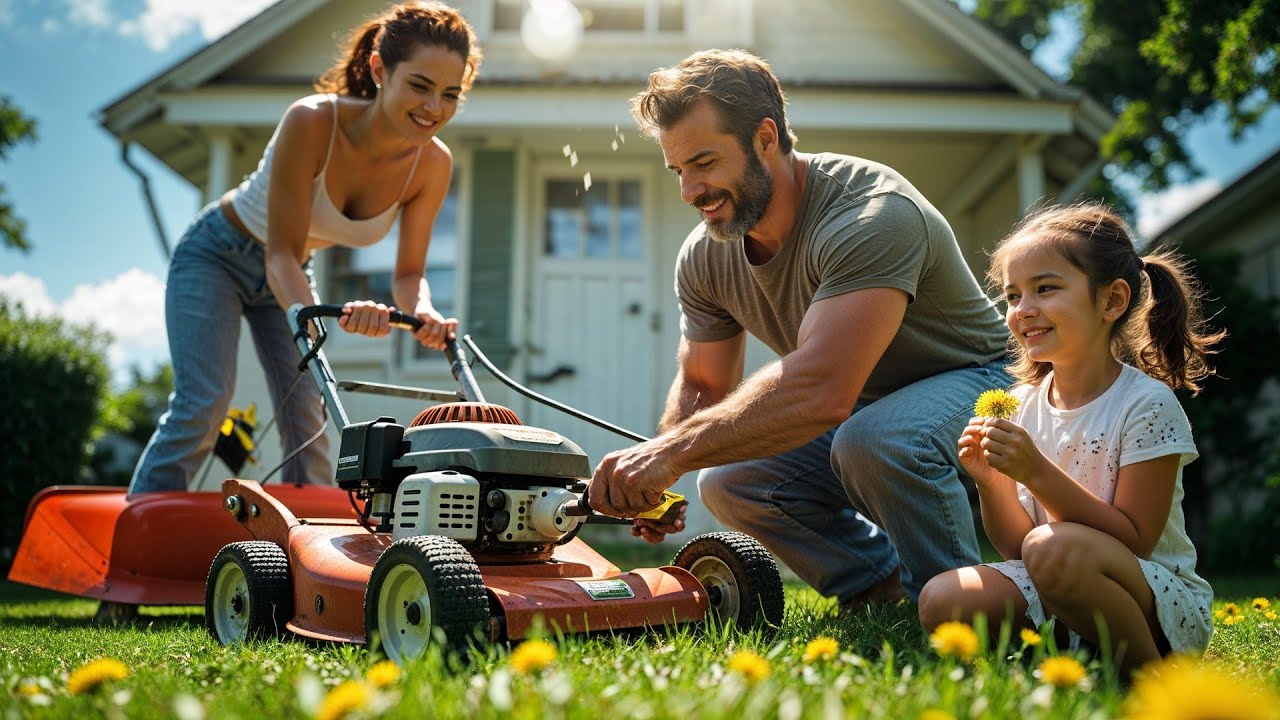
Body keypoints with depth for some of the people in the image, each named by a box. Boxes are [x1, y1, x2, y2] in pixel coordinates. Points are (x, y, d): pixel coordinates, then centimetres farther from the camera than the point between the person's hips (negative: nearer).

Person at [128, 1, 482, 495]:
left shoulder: (432, 165, -20)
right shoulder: (312, 122, -34)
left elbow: (408, 273, -14)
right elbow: (282, 252, -31)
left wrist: (423, 312, -37)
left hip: (288, 274, 5)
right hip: (218, 255, -5)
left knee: (310, 423, -1)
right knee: (202, 404, -16)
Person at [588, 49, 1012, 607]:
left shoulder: (873, 216, -33)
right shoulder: (703, 257, -8)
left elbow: (821, 389, -46)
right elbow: (701, 385, 3)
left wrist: (672, 453, -45)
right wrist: (652, 476, -17)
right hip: (854, 410, 7)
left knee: (873, 440, -37)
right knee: (726, 484, -13)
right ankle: (884, 592, 6)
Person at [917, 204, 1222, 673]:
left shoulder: (1147, 404, -12)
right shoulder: (1022, 408, 4)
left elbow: (1134, 542, -17)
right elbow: (1016, 548, 6)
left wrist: (1038, 473, -25)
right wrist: (991, 482, -13)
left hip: (1165, 601, -5)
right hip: (1051, 593, 5)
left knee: (1054, 549, -35)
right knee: (940, 601, -19)